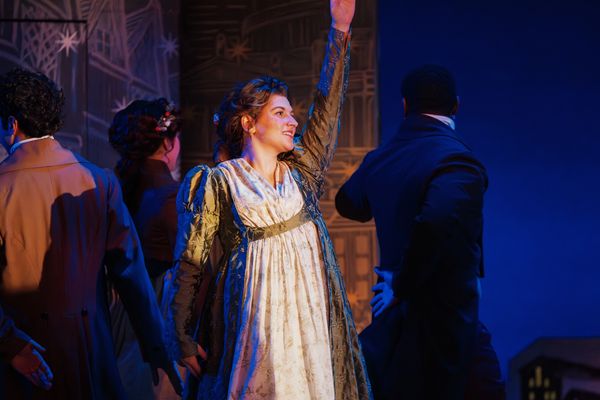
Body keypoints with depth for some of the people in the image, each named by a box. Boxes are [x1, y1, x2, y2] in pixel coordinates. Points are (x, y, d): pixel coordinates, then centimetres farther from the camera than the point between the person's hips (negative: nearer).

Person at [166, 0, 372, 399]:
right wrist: (184, 336, -8)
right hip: (256, 317, -4)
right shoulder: (219, 181, -1)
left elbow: (329, 104, 10)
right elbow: (191, 263, -2)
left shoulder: (301, 172, 13)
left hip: (310, 314, 4)